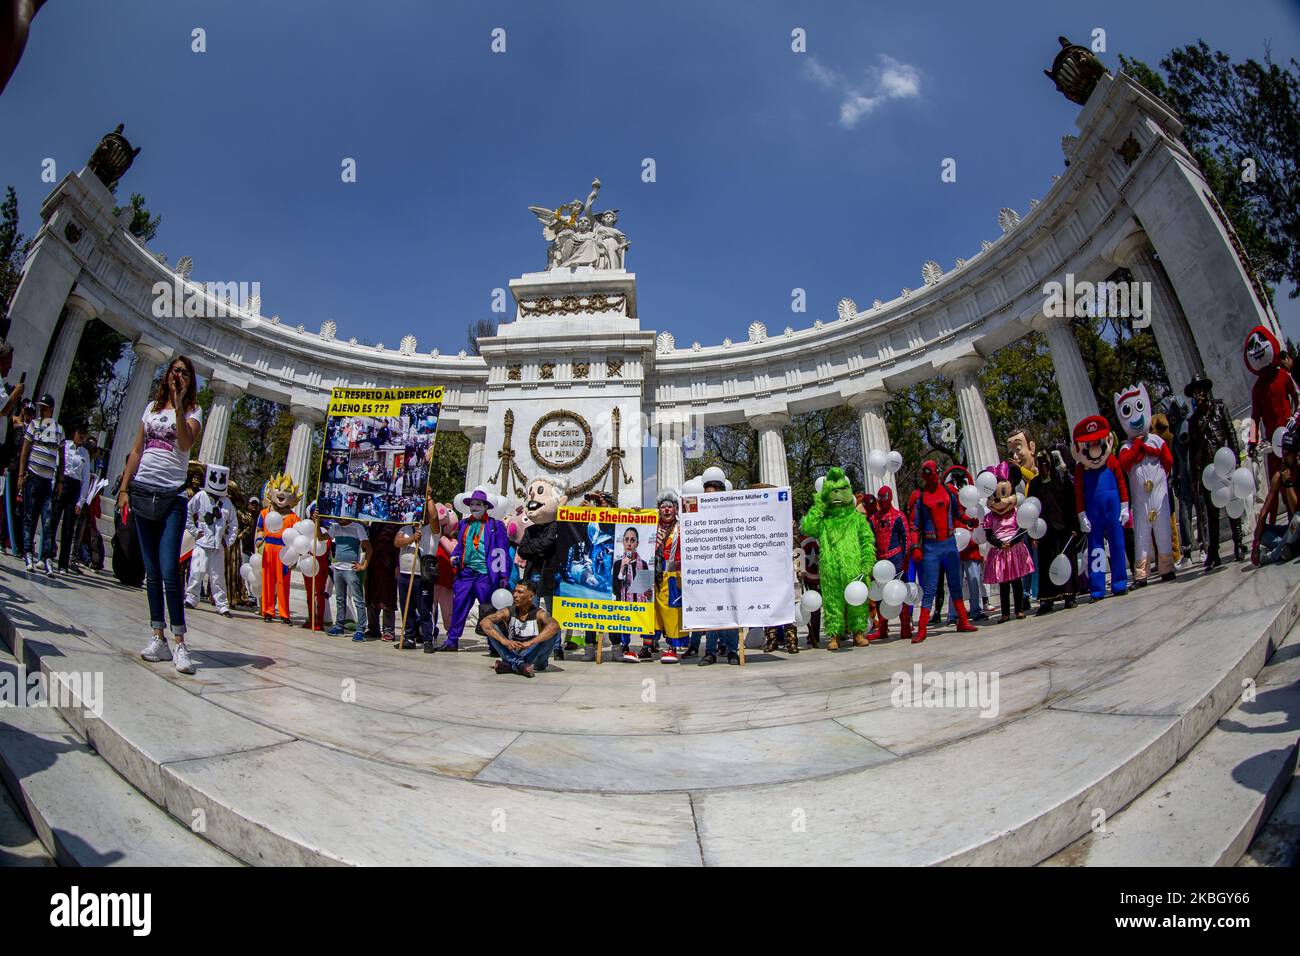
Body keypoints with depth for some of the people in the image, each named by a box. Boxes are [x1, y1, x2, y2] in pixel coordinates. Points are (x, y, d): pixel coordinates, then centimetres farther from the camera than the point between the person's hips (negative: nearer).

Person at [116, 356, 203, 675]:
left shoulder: (193, 411, 4)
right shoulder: (152, 407, 16)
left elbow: (186, 443, -16)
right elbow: (136, 451, 16)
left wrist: (178, 407, -21)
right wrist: (124, 488, 11)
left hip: (171, 497, -4)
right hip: (142, 491, 4)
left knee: (169, 570, -13)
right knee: (152, 571, 5)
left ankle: (179, 642, -12)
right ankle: (159, 638, 9)